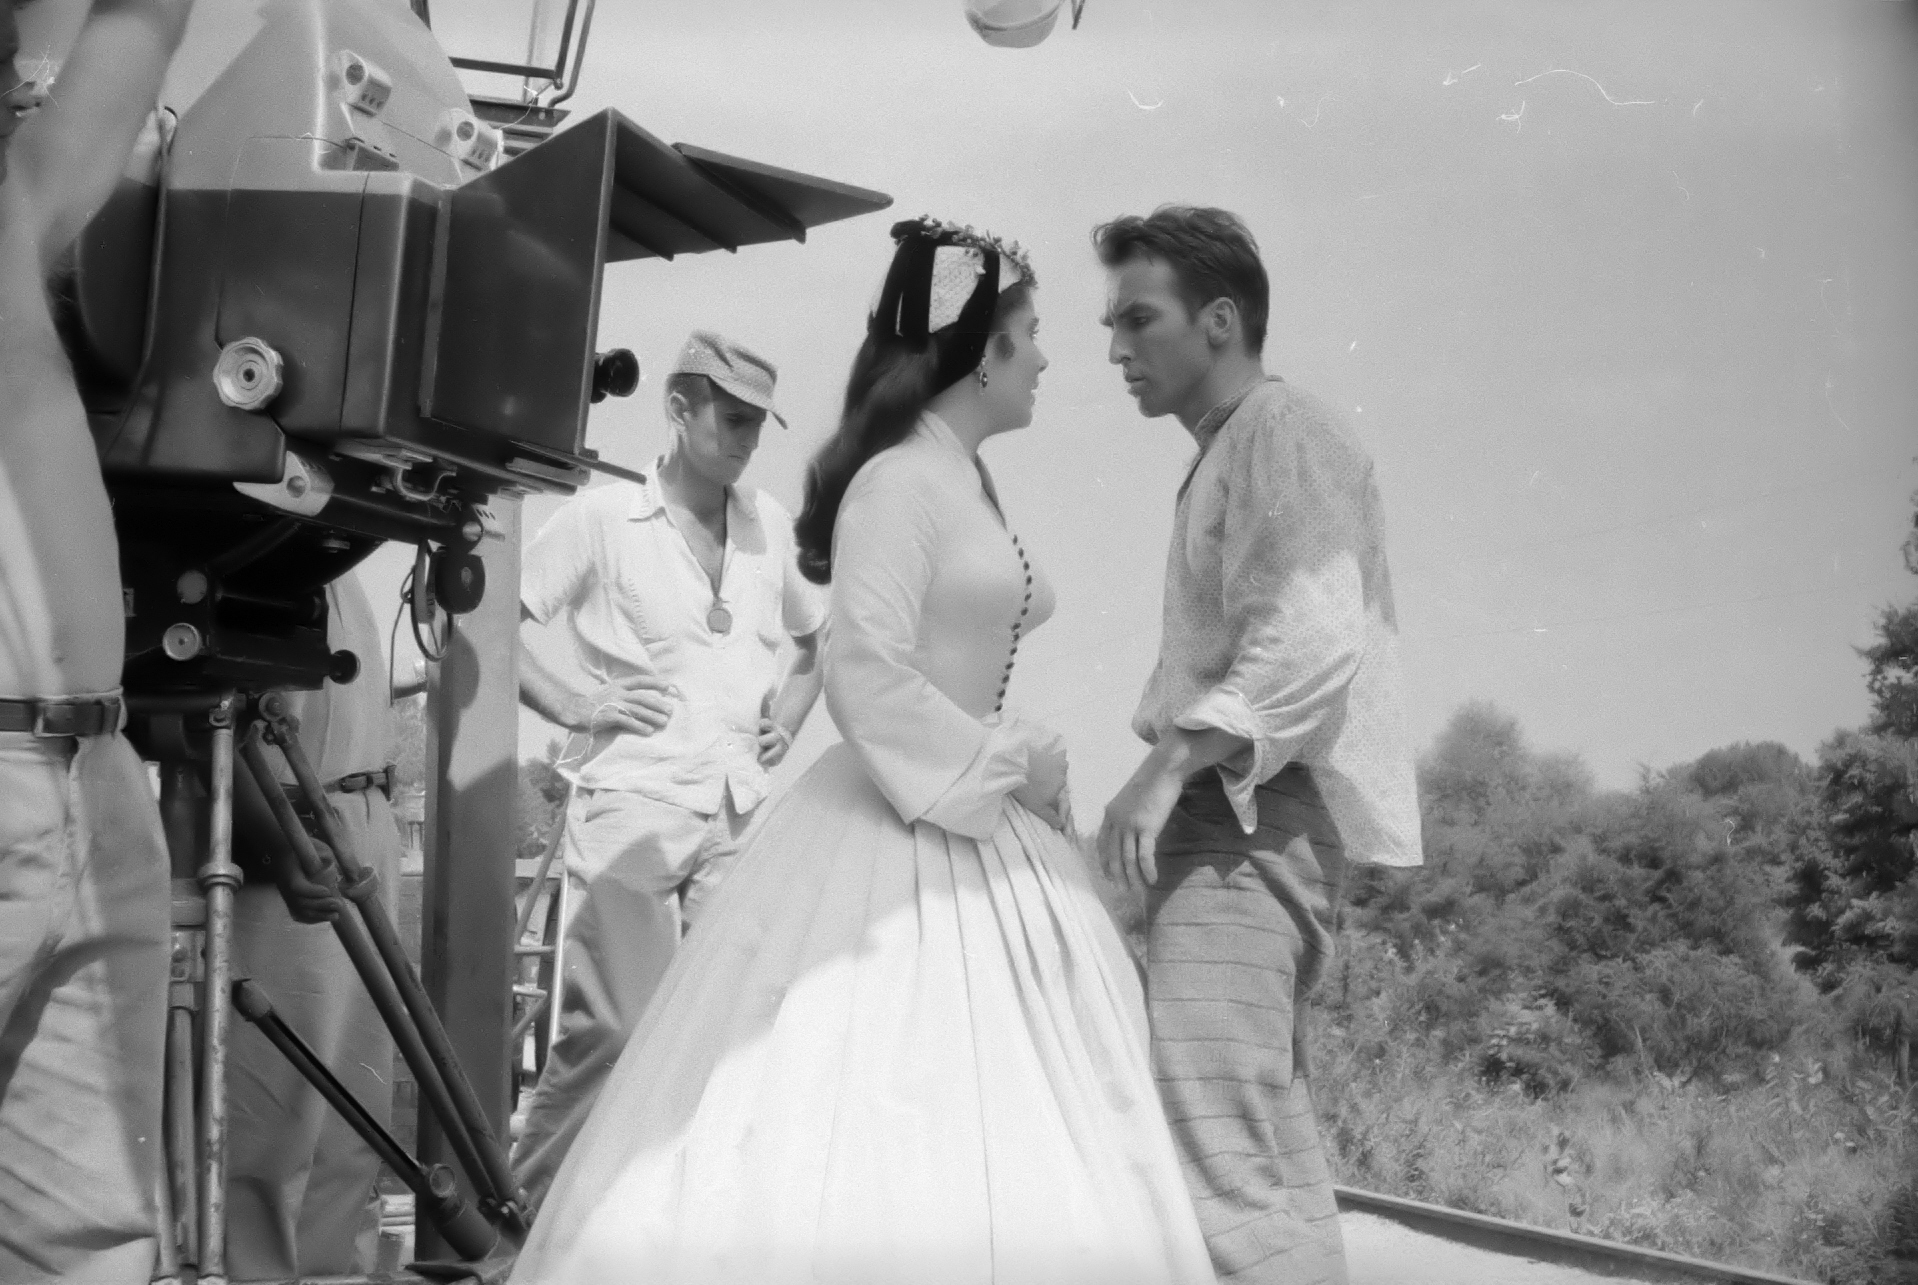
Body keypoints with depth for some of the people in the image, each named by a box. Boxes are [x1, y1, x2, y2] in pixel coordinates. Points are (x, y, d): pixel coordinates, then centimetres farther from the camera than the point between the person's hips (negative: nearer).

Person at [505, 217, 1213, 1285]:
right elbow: (868, 680, -20)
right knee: (866, 1147, -7)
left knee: (1003, 1156, 7)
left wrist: (1023, 774, 5)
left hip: (973, 836, 9)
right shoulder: (900, 482, -11)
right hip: (899, 835, -9)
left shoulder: (966, 485, 16)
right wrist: (1007, 763, -11)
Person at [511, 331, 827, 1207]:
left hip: (741, 811, 5)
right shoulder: (604, 517, 0)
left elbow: (820, 636, 30)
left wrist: (786, 721, 15)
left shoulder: (769, 525, 14)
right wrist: (573, 706, -9)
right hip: (631, 800, -5)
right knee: (610, 1026, -8)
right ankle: (521, 1205, 7)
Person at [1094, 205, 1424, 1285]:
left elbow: (1312, 639, -20)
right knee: (1275, 1157, 14)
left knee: (1217, 1158, -19)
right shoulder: (1229, 454, 24)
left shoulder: (1283, 429, -6)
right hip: (1239, 827, 11)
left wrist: (1173, 760, -24)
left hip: (1255, 822, -11)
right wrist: (1175, 781, 18)